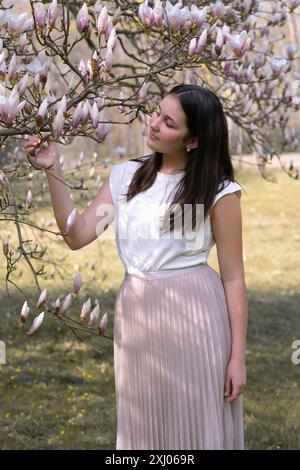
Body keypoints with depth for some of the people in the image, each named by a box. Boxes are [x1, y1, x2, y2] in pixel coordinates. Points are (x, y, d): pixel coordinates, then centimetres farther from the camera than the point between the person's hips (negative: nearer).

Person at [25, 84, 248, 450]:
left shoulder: (217, 191, -6)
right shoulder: (125, 177, 7)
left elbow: (233, 278, -5)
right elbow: (78, 235, 1)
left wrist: (238, 356, -7)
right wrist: (53, 171, -7)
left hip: (194, 315, -4)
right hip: (136, 315, 4)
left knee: (197, 425, 4)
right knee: (144, 426, 13)